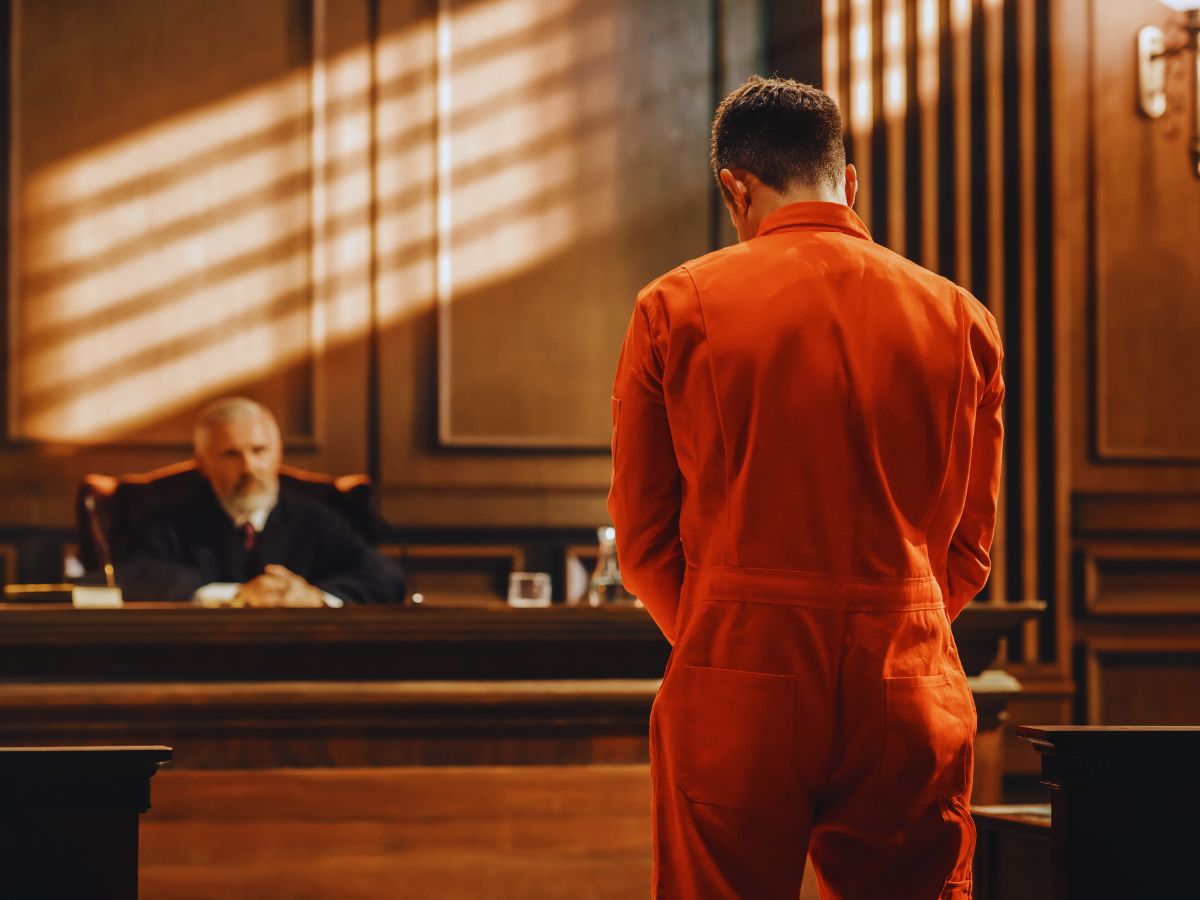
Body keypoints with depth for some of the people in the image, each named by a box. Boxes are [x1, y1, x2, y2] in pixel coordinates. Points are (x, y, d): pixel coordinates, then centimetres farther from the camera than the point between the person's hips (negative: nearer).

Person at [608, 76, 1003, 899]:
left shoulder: (676, 309, 0)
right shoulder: (961, 319, 5)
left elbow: (642, 538, 5)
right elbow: (971, 546, 11)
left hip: (734, 689, -1)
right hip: (909, 695, 2)